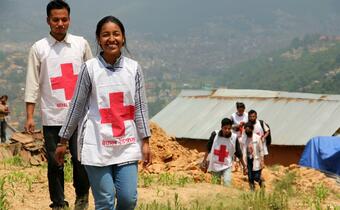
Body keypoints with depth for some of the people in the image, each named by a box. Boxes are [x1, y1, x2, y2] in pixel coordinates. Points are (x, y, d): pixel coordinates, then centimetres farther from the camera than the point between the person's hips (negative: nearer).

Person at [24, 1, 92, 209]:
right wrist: (30, 117, -4)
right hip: (52, 116, 0)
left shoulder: (81, 44, 6)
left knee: (80, 158, -4)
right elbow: (33, 84, 2)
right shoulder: (39, 48, 3)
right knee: (55, 163, 4)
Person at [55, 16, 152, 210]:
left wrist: (145, 141, 3)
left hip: (127, 144, 2)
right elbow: (76, 107, 2)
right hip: (97, 143, -2)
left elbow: (141, 107, 5)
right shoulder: (90, 68, -4)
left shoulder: (134, 68, 3)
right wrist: (63, 141, 5)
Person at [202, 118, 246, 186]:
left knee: (227, 183, -21)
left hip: (227, 166, -1)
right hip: (215, 165, 1)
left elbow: (239, 154, -1)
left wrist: (244, 166, 4)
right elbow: (208, 149, 1)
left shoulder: (234, 138, -12)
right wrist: (204, 160, 3)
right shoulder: (215, 134, -12)